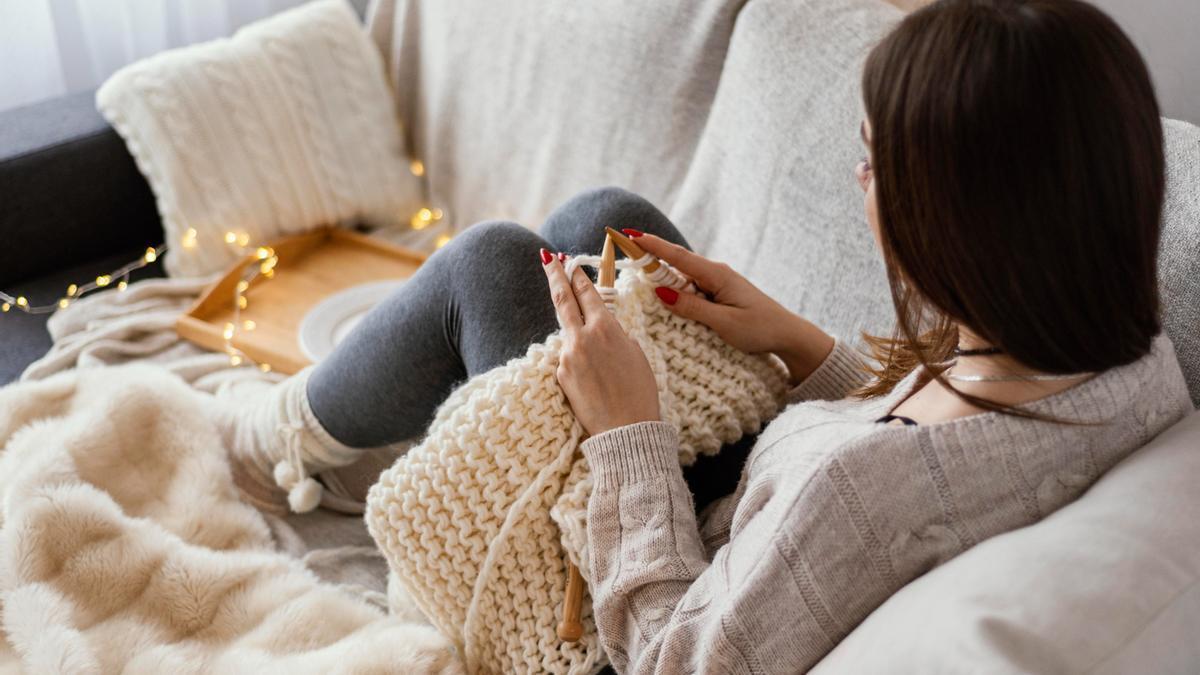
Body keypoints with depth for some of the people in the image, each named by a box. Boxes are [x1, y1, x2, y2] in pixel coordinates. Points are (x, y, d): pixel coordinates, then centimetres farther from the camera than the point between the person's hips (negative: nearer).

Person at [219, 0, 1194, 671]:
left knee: (491, 260, 1)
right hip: (736, 531, 7)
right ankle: (399, 443, 36)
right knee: (602, 216, 10)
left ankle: (277, 438, 32)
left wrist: (629, 432, -24)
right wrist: (800, 344, -7)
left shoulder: (868, 480, -44)